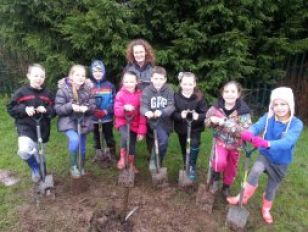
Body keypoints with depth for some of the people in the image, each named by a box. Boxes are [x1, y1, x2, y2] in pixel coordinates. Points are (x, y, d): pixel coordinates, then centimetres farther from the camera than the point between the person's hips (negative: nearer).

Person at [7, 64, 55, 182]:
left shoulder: (48, 93, 0)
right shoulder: (21, 92, -5)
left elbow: (54, 110, 6)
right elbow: (10, 108, 0)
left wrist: (46, 110, -16)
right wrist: (24, 109, -18)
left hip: (42, 129, 2)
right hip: (26, 127, -2)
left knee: (39, 156, 16)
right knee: (24, 151, -27)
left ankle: (41, 174, 41)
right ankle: (35, 168, 4)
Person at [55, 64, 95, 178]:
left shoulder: (88, 88, -5)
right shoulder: (63, 89, -12)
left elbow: (93, 106, -1)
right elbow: (57, 108, -12)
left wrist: (87, 108, -23)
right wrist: (70, 106, -28)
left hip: (83, 122, 3)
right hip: (68, 122, -3)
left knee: (82, 148, 11)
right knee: (74, 140, -28)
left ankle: (81, 168, 39)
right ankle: (73, 166, -3)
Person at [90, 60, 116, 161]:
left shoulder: (109, 85, -2)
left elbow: (114, 100, -6)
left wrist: (106, 111, -17)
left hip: (107, 117, -1)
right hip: (93, 117, 1)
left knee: (109, 136, 11)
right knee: (96, 137, 16)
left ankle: (112, 155, 25)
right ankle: (98, 155, 32)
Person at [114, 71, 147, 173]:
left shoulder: (140, 95, -8)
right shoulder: (120, 94, -7)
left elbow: (142, 114, -6)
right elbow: (116, 111, -10)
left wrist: (142, 131, -8)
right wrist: (124, 108, -33)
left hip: (135, 123, 2)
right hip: (123, 122, -1)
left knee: (132, 145, 12)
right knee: (126, 136, -31)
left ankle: (132, 165, 34)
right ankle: (122, 157, -7)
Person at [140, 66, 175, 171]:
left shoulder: (169, 90, -6)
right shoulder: (147, 90, -8)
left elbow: (171, 107, -16)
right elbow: (143, 106, -16)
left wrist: (161, 112, -36)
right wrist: (146, 112, -40)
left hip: (165, 121, 3)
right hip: (152, 121, -3)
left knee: (163, 141, 14)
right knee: (163, 140, -24)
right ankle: (154, 160, -3)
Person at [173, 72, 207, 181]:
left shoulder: (199, 96, -16)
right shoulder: (176, 96, -15)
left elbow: (205, 113, -16)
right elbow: (172, 113, -15)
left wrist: (198, 116, -36)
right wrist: (180, 115, -35)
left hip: (195, 127, -1)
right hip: (181, 127, 2)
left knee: (195, 144, -22)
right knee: (183, 148, 16)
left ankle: (192, 167, 2)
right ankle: (186, 166, 41)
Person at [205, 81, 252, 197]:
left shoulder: (243, 111, -18)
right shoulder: (217, 107, -12)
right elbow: (207, 122, -1)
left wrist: (224, 122, -34)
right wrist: (212, 120, -26)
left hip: (235, 144, 1)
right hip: (220, 141, 0)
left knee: (231, 169, 16)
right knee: (220, 162, -27)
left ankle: (226, 188, 47)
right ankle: (215, 177, 7)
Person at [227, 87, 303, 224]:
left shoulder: (296, 124, -23)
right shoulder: (268, 117, -16)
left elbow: (287, 142, -39)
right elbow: (257, 126, -33)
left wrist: (266, 143, -58)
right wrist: (248, 134, -58)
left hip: (281, 162, 0)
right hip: (265, 155, 0)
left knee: (272, 187, 15)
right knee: (255, 171, -29)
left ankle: (266, 209, 45)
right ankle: (243, 198, -6)